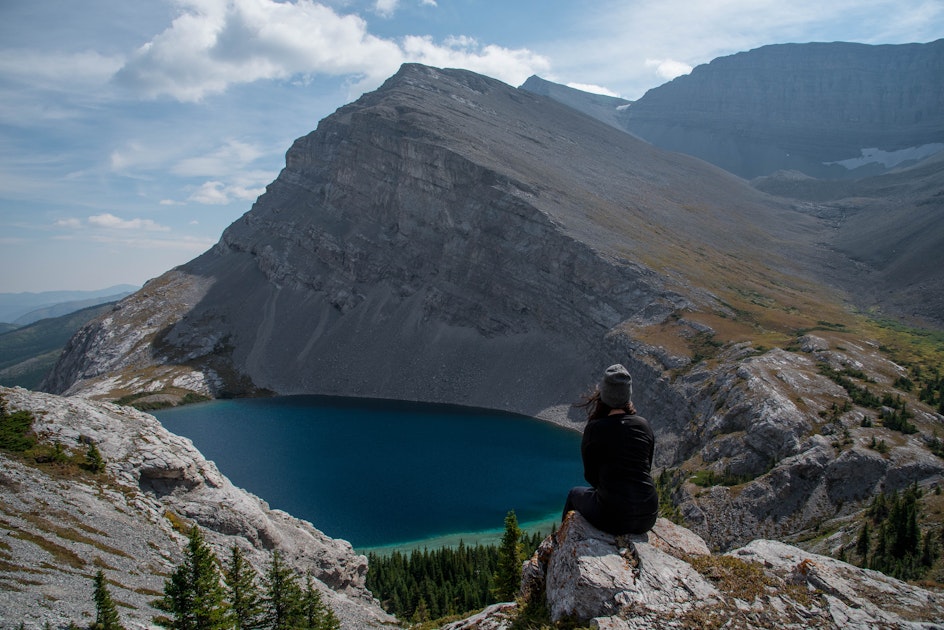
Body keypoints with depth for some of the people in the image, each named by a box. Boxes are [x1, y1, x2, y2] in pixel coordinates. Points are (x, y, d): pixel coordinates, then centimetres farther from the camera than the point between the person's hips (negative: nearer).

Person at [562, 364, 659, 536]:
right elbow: (647, 467, 13)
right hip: (648, 517, 4)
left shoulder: (595, 428, -10)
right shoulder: (644, 425, 1)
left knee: (575, 493, 27)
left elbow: (590, 475, 0)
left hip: (614, 519, -4)